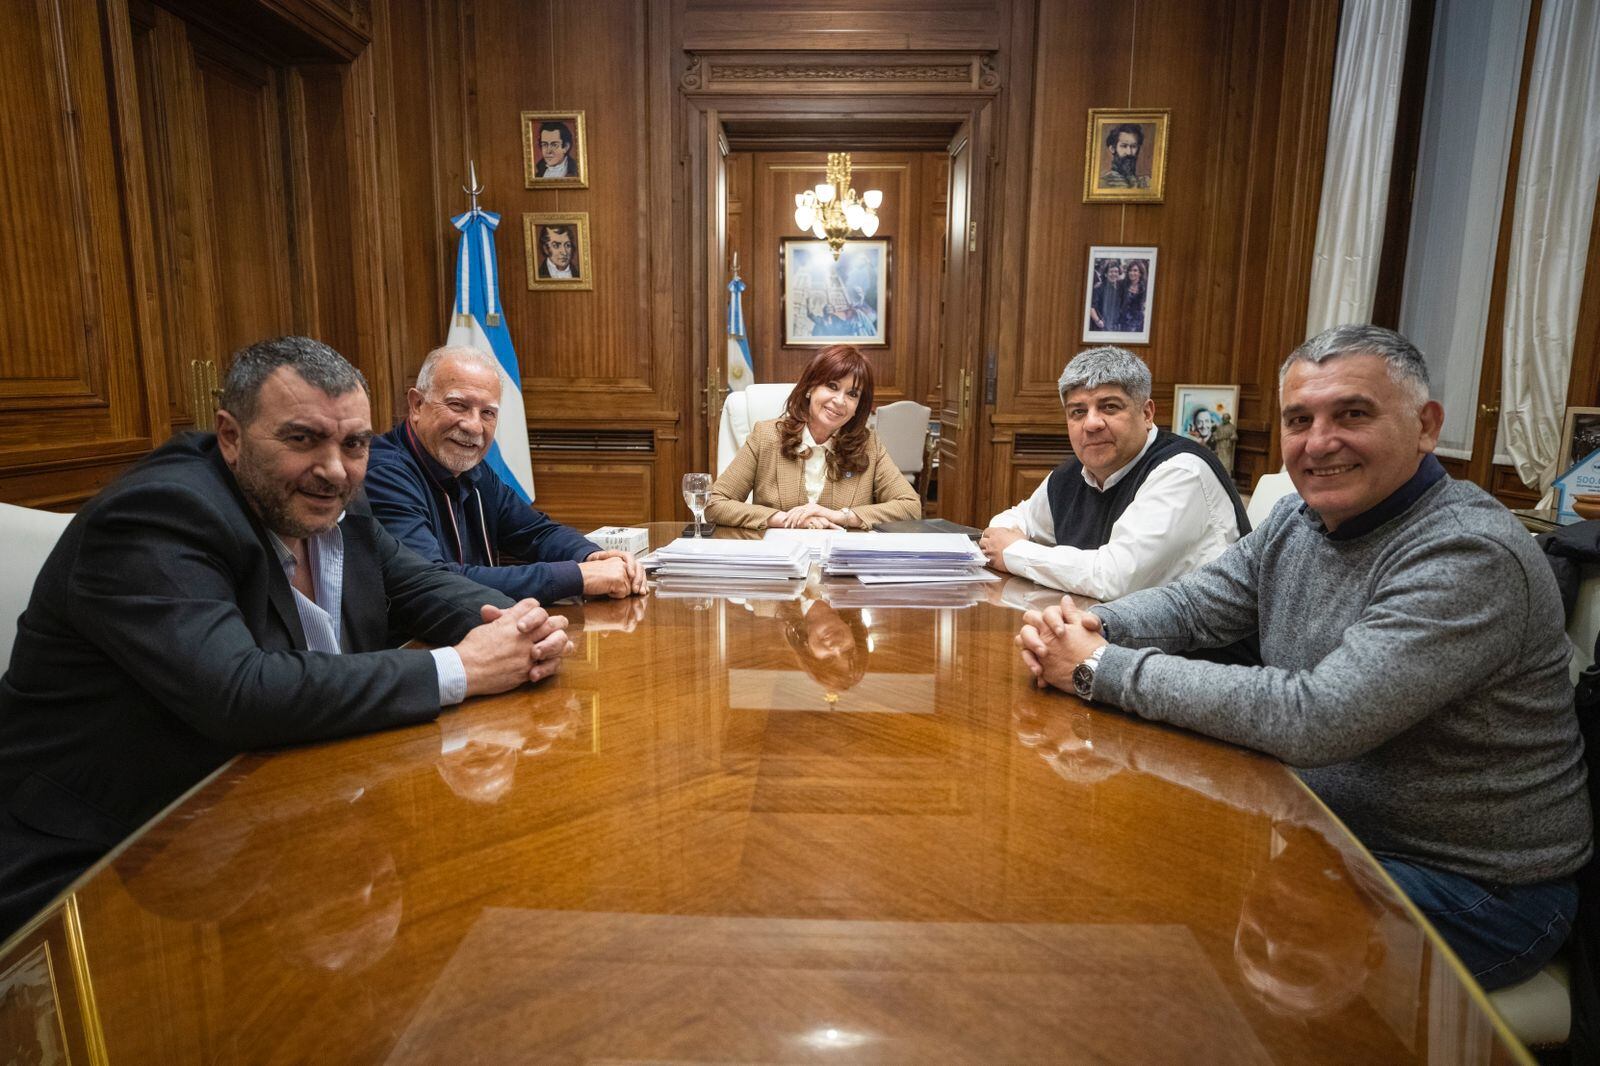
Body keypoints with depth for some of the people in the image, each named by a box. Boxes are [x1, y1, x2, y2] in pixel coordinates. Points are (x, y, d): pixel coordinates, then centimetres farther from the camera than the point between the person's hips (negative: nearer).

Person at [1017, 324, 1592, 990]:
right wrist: (1086, 627, -17)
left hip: (1473, 888, -7)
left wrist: (1103, 668, -30)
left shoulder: (1471, 557, -26)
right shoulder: (1300, 520, 0)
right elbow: (1189, 603, 6)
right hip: (1327, 828, 7)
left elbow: (1313, 720, -34)